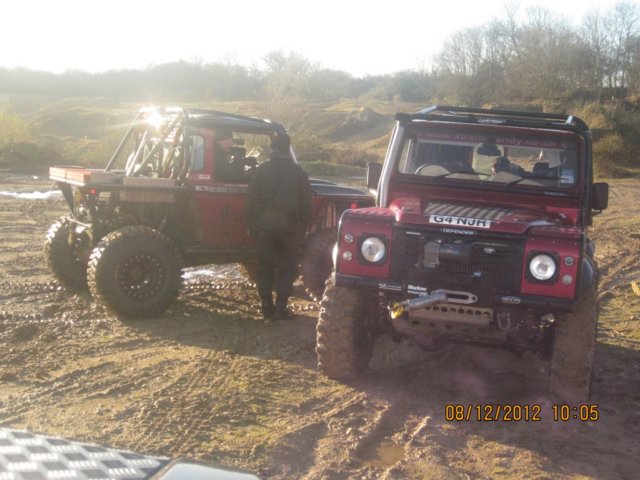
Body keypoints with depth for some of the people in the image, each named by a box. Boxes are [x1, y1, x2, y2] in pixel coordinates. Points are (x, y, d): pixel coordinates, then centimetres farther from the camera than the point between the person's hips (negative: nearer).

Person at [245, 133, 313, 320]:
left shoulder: (261, 170, 1)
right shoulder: (297, 171, 2)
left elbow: (251, 200, 0)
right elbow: (305, 204, 2)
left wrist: (251, 225, 6)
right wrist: (302, 228, 9)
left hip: (263, 225, 1)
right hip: (288, 226, 0)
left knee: (265, 266, 9)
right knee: (286, 268, 8)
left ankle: (266, 307, 10)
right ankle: (280, 308, 4)